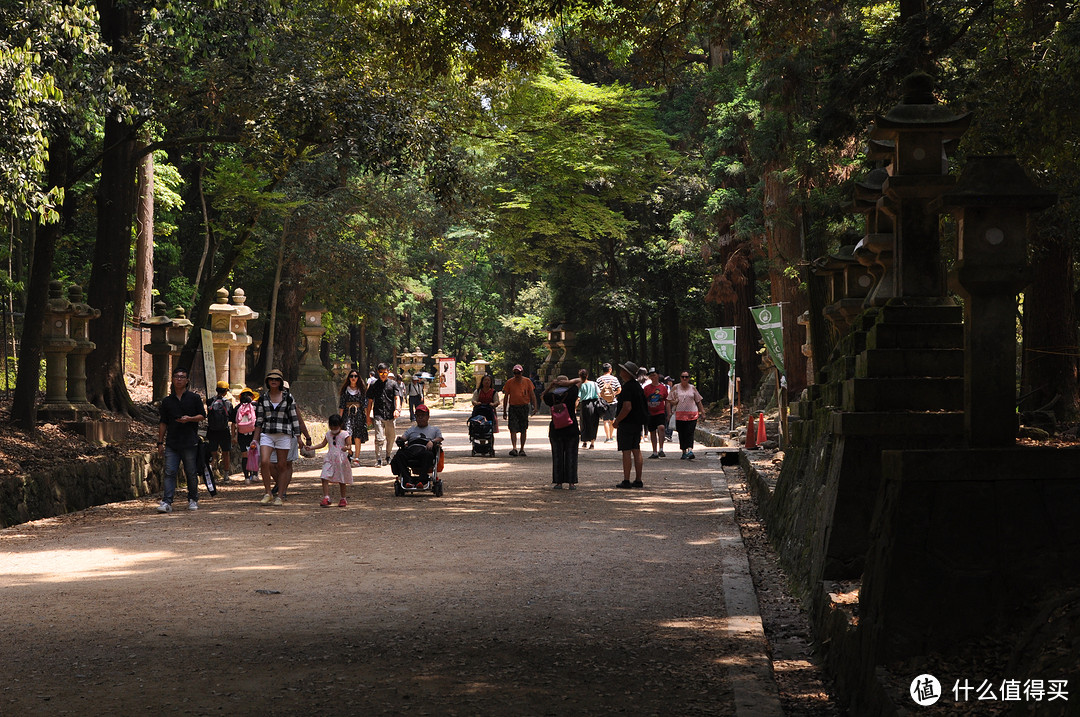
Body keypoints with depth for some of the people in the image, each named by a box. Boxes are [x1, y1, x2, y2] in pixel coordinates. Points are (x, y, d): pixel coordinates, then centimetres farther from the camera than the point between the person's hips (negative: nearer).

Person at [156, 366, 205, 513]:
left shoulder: (194, 398, 5)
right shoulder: (167, 401, 11)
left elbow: (202, 415, 5)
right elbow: (162, 423, 13)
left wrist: (189, 419, -15)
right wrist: (160, 442, 9)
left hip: (190, 443, -2)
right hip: (171, 443, 2)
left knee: (191, 473, 5)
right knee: (170, 472, -7)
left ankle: (193, 500, 19)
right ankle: (167, 502, -12)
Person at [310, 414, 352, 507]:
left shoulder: (344, 434, -4)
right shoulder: (328, 434, 11)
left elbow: (349, 445, -11)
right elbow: (323, 444, 21)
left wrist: (346, 448, -35)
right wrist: (311, 448, 13)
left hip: (341, 460, -4)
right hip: (330, 459, 4)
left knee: (342, 480, 5)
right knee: (324, 478, -12)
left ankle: (343, 499, 22)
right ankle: (326, 498, -12)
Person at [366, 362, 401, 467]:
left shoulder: (393, 384, 8)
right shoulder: (374, 385, 8)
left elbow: (397, 398, 0)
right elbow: (370, 401, 12)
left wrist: (397, 409, -18)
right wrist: (368, 416, 9)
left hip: (390, 415, 1)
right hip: (378, 415, -1)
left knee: (390, 438, 10)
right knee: (379, 438, -12)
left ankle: (387, 457, 30)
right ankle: (378, 460, -8)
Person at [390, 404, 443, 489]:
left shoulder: (434, 429, 33)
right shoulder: (411, 429, 39)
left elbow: (439, 438, 16)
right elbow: (403, 437, 23)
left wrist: (432, 441, -6)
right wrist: (401, 440, -2)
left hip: (424, 449, -2)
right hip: (410, 449, 2)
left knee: (427, 454, -41)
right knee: (399, 455, -33)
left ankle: (423, 481, -48)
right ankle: (408, 480, -43)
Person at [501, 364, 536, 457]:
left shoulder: (527, 382, 4)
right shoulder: (509, 382, 4)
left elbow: (532, 395, 7)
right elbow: (506, 397, 8)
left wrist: (534, 407, -4)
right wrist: (504, 411, 6)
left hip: (524, 407, 0)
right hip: (513, 407, 0)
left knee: (523, 430, 5)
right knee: (513, 429, -11)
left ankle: (522, 449, 14)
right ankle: (514, 448, -17)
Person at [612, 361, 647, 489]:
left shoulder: (627, 388, -17)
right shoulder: (637, 386, 13)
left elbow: (627, 407, -25)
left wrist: (617, 421, -14)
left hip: (627, 423, -9)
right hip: (638, 423, 9)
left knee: (626, 452, -6)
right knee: (636, 451, 10)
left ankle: (626, 481, -7)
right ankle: (638, 480, 12)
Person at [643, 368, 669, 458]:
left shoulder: (663, 387, 3)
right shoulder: (647, 388, 5)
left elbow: (666, 401, 8)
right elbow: (644, 401, 9)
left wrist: (668, 414, 6)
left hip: (660, 412, -2)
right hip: (650, 413, 2)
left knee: (661, 427, -25)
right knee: (652, 432, 8)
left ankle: (661, 450, -21)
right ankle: (654, 453, 18)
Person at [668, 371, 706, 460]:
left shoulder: (692, 388, 10)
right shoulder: (676, 388, 8)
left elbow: (698, 401, 16)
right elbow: (669, 400, 10)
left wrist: (702, 411, 12)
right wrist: (674, 402, -11)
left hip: (692, 414, -1)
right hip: (680, 414, 1)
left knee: (690, 433, -13)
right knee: (682, 434, 4)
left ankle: (690, 450, -26)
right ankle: (684, 452, 14)